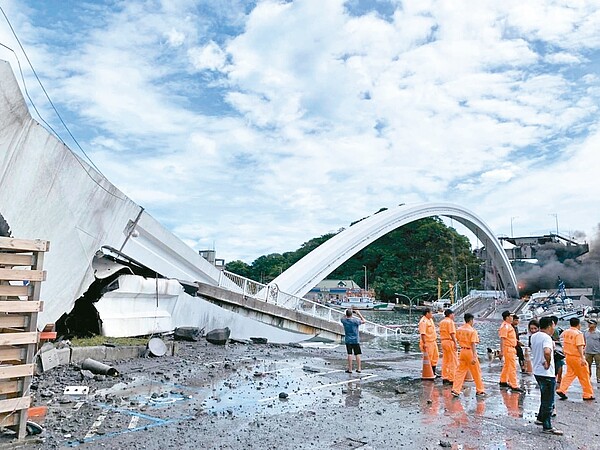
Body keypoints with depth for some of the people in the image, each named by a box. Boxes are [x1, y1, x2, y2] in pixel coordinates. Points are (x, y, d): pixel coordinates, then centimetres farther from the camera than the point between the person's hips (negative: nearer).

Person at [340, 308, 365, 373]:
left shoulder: (344, 320, -7)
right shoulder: (355, 320, -16)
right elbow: (363, 321, 0)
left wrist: (347, 314, 14)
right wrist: (359, 314, 3)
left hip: (348, 340, 2)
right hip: (356, 340, -2)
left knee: (349, 354, 4)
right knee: (357, 354, 8)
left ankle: (350, 369, 6)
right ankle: (358, 368, 12)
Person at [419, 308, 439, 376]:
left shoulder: (430, 319, 13)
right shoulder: (423, 321, -19)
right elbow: (422, 333, -25)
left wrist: (435, 339, 23)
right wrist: (424, 343, -28)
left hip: (433, 341, 10)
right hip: (427, 343, -10)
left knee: (435, 356, 16)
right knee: (428, 358, -3)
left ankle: (433, 373, 27)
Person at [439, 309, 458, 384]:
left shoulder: (441, 322, 14)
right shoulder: (450, 321, -11)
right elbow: (452, 333, -18)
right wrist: (455, 343, -19)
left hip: (443, 341, 8)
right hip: (450, 341, -8)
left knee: (445, 360, 13)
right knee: (453, 361, -2)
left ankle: (445, 378, 16)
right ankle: (452, 379, -2)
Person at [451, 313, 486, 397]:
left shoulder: (459, 329, 4)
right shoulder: (473, 331, -13)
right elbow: (473, 344, -19)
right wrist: (474, 357, -21)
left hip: (462, 351, 5)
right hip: (470, 351, -5)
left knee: (460, 371, 8)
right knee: (476, 372, 10)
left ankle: (455, 390, 2)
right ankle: (480, 391, 21)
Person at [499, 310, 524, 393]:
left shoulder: (508, 325, 16)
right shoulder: (505, 326, -17)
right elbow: (502, 339, -24)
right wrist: (502, 351, -29)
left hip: (511, 348, 11)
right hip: (508, 348, -11)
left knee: (507, 366, 19)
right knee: (512, 367, -10)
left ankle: (503, 381, 29)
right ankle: (514, 386, -9)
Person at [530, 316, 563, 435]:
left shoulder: (534, 336, 7)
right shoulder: (547, 338, -21)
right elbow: (547, 352, -40)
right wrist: (548, 363, -24)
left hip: (537, 371, 9)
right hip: (547, 374, -9)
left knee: (545, 398, 25)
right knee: (548, 401, 2)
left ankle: (540, 418, 35)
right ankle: (547, 427, 10)